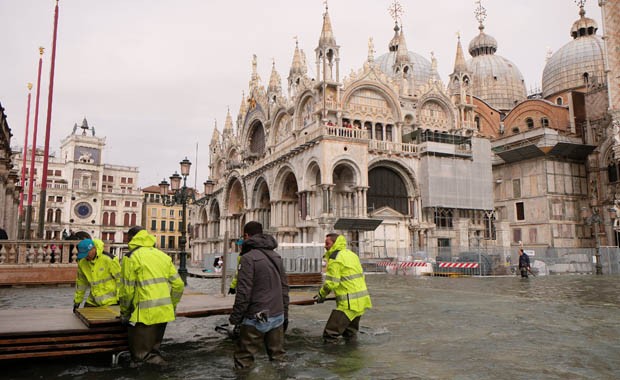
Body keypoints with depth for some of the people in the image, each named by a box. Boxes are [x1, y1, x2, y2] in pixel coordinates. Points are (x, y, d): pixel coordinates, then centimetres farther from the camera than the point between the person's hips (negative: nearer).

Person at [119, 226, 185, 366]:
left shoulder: (131, 257, -4)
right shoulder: (163, 256, 13)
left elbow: (127, 290, -7)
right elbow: (178, 285, 10)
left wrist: (124, 312, 8)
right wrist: (171, 306, 20)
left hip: (145, 314, -6)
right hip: (164, 312, 6)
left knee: (141, 357, 5)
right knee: (154, 349, 22)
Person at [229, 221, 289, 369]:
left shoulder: (248, 257, -11)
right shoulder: (276, 256, 11)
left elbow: (244, 292, -15)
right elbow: (284, 288, 13)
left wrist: (235, 316, -6)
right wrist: (285, 314, 19)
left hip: (256, 318, -7)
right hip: (278, 316, 7)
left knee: (243, 361, 3)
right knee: (278, 357, 13)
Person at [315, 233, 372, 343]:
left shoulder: (335, 259, -12)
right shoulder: (351, 254, 16)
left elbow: (331, 283, -17)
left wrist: (321, 295, 0)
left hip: (350, 303, -10)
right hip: (362, 301, 10)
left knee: (329, 336, -6)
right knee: (350, 334, 22)